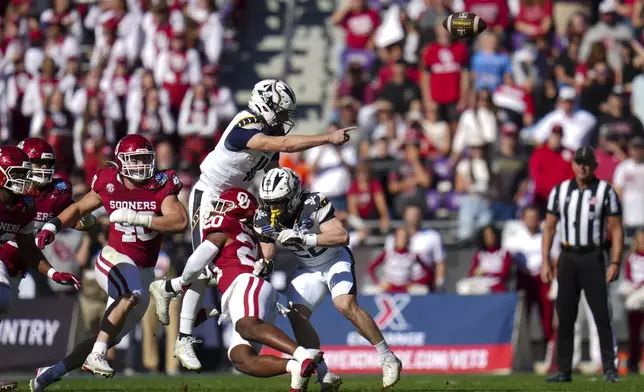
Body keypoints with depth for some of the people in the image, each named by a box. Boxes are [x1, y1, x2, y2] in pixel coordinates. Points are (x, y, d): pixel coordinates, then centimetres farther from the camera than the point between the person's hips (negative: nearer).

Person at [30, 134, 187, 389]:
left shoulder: (161, 187, -8)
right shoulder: (109, 185, -4)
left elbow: (180, 222, -23)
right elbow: (79, 208, 14)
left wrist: (136, 218, -29)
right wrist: (53, 225, -2)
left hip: (144, 272, 3)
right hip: (114, 260, -3)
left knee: (110, 337, 7)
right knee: (132, 295, -37)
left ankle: (52, 372, 21)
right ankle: (97, 355, -33)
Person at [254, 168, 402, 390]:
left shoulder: (313, 205, -28)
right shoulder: (265, 219, -12)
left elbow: (342, 236, -36)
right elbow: (266, 253, -4)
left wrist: (303, 238, -46)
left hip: (336, 260, -5)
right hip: (309, 269, 5)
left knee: (345, 305, -27)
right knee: (296, 315, -13)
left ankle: (388, 359, -16)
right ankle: (323, 377, -3)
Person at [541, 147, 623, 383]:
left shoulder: (605, 191, -2)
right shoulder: (559, 191, 7)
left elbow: (616, 229, -3)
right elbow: (549, 227, 10)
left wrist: (615, 263, -12)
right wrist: (545, 262, 2)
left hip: (592, 258, -3)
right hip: (567, 258, 3)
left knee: (601, 314, -7)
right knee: (565, 316, 3)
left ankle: (609, 368, -4)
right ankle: (563, 370, 7)